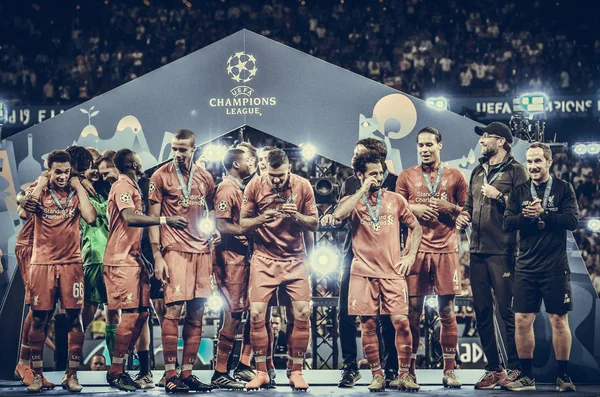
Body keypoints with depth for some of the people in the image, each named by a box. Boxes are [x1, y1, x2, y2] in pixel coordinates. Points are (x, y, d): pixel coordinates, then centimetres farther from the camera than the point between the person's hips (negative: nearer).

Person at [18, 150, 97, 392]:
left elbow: (90, 217, -13)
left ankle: (72, 375, 6)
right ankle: (37, 375, 11)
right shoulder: (39, 192, 3)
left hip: (71, 263, 1)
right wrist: (40, 185, -9)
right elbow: (23, 214, -16)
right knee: (38, 319, 2)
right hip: (42, 263, 0)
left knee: (74, 318, -1)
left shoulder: (76, 193, 5)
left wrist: (78, 186, -7)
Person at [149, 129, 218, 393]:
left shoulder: (205, 178, 12)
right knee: (173, 310, -9)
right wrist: (157, 256, -9)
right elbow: (153, 218, -2)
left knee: (197, 314, 5)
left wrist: (214, 230, 2)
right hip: (175, 250, -5)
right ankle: (170, 375, -4)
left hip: (202, 250, 5)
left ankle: (187, 372, 12)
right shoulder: (161, 176, 0)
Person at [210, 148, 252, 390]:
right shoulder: (227, 189, -10)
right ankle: (220, 374, -2)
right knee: (234, 314, -7)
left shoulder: (240, 188, 18)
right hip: (231, 257, -9)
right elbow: (222, 225, -18)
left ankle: (244, 365, 17)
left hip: (243, 255, 9)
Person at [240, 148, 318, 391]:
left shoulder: (303, 186, -5)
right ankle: (261, 373, 5)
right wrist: (261, 219, -22)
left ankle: (297, 372, 6)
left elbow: (314, 224, 0)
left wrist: (296, 216, -20)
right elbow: (243, 224, -2)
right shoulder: (255, 186, -5)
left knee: (303, 313, -8)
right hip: (264, 258, 0)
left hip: (295, 258, 1)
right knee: (256, 313, -9)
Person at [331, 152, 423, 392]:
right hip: (363, 273, 0)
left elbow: (416, 227, 16)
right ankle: (377, 375, 11)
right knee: (368, 324, 0)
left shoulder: (395, 199, 9)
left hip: (393, 272, 1)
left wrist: (411, 255, 3)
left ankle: (404, 374, 3)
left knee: (401, 321, -9)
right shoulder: (352, 201, 5)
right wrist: (363, 190, -11)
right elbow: (338, 215, -18)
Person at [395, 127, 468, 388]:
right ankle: (409, 369, 6)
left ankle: (449, 370, 5)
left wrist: (450, 208, -8)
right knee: (413, 310, -1)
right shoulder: (406, 177, 10)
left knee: (447, 311, 0)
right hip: (416, 249, 0)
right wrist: (413, 209, -6)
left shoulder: (455, 176, 8)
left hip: (446, 249, 0)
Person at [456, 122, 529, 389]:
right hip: (478, 251, 7)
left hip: (502, 252, -7)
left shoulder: (515, 171, -2)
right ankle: (493, 369, 14)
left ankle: (514, 368, 1)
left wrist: (499, 196, -14)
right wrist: (463, 215, 7)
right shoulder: (478, 171, 18)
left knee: (506, 311, -6)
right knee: (482, 312, 7)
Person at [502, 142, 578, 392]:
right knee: (522, 321, 2)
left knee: (559, 320, 1)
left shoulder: (563, 189, 2)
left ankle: (563, 376, 12)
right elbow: (507, 223, -1)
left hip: (555, 267, -3)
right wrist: (529, 216, -17)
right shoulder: (519, 191, 10)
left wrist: (541, 214, -14)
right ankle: (526, 376, 13)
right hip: (526, 266, 3)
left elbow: (572, 220, -11)